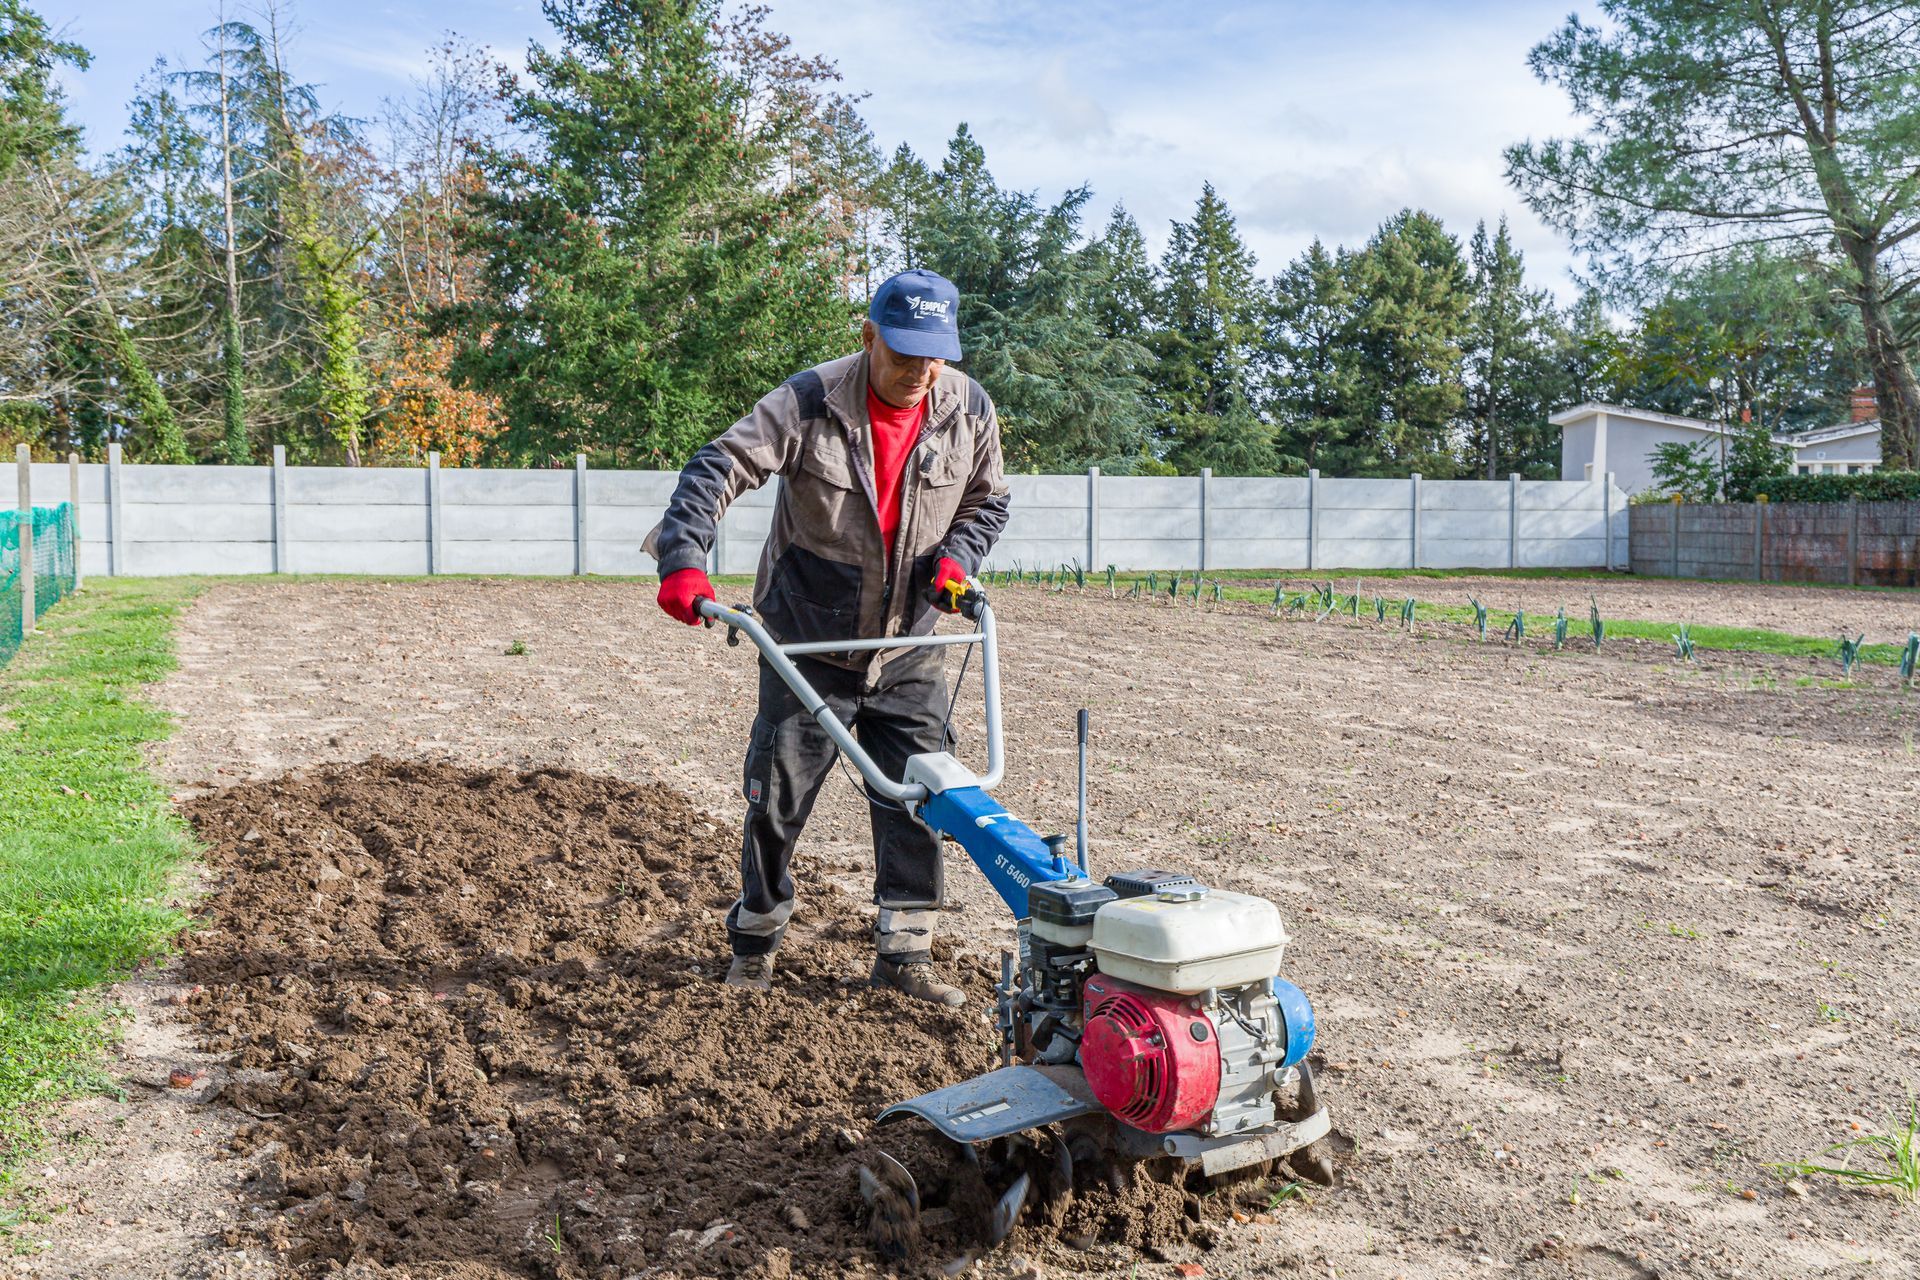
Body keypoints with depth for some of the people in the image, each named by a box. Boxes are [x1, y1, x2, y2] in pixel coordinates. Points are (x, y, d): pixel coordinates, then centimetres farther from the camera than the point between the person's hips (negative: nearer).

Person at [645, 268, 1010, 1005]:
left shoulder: (969, 411, -3)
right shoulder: (811, 403, -17)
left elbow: (987, 500, 12)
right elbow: (720, 467, -23)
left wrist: (956, 558, -7)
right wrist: (684, 560, -38)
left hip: (909, 650, 3)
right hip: (809, 646, -3)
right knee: (777, 798, 5)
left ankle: (904, 953, 16)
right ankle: (754, 942, 26)